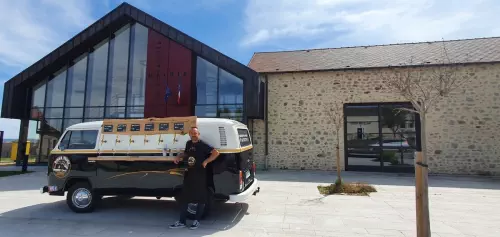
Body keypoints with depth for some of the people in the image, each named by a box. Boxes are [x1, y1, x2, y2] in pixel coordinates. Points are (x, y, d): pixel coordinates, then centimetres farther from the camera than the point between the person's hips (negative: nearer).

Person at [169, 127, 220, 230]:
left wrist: (206, 161, -18)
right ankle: (182, 222, 20)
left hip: (200, 175, -6)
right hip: (189, 174, 7)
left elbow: (216, 153, -17)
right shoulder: (188, 143, 9)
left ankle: (197, 221, 20)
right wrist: (179, 156, 9)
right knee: (184, 198, 10)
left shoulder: (203, 145, -12)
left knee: (200, 198, 5)